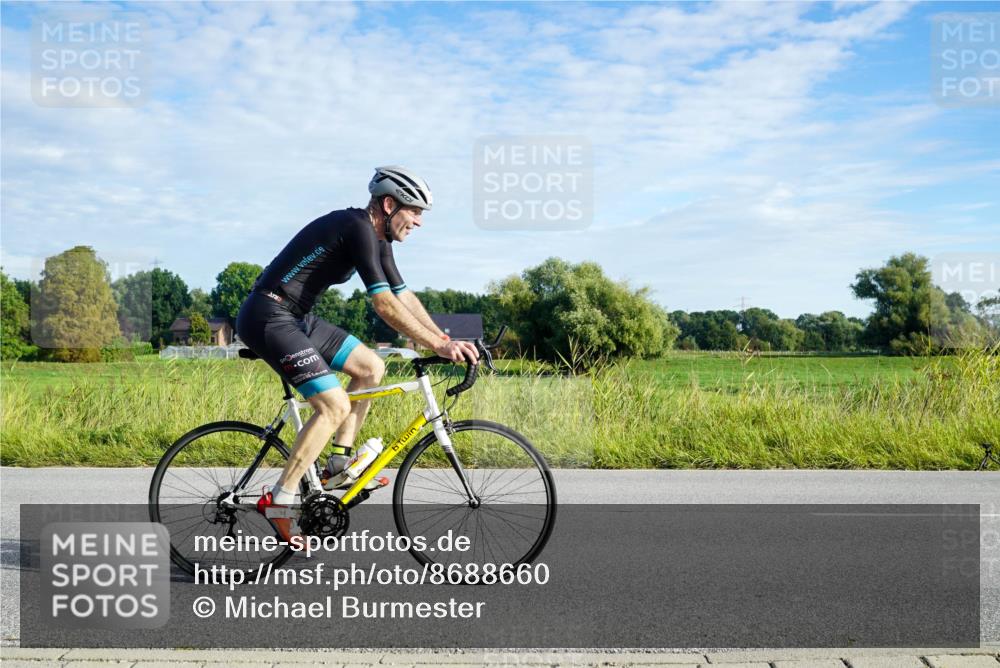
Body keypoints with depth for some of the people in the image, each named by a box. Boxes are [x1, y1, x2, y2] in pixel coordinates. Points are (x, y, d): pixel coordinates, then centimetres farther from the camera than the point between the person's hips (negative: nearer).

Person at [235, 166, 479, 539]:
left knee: (372, 367, 8)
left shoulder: (378, 239, 11)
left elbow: (404, 296, 11)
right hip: (267, 317, -10)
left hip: (295, 318, 10)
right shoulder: (357, 228, -19)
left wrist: (446, 340, 2)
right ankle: (280, 501, -7)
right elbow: (385, 305, -25)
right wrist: (438, 346, -23)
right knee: (334, 406, -14)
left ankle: (340, 463, 13)